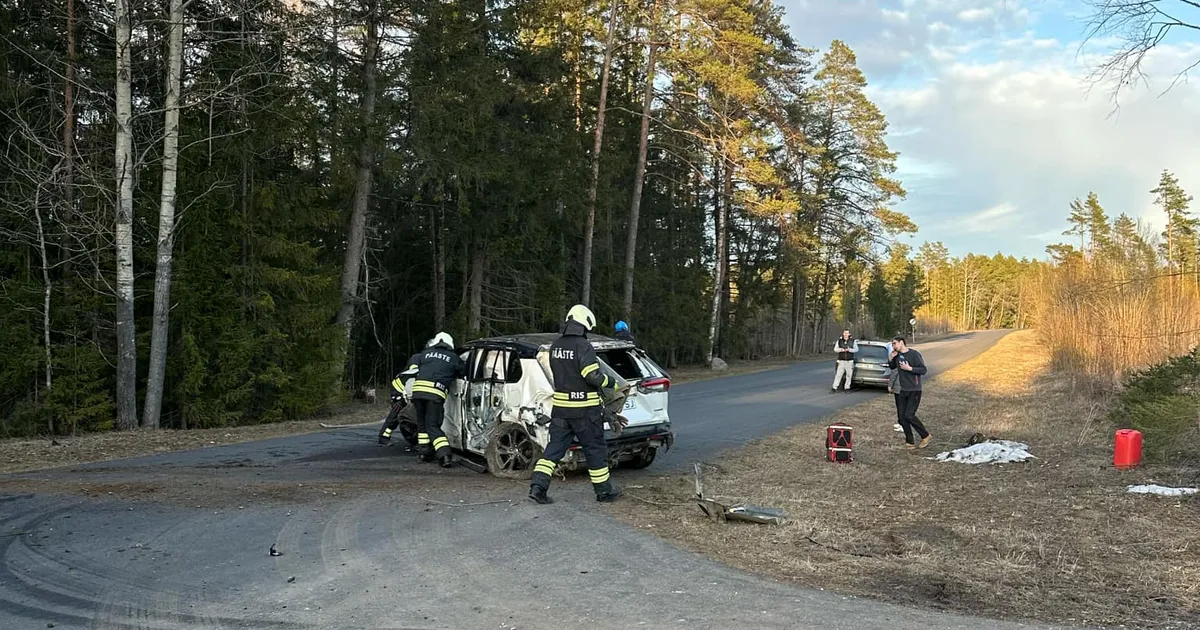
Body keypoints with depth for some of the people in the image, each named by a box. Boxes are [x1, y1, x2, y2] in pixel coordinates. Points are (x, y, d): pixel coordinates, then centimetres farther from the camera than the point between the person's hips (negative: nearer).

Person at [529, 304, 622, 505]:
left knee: (555, 447, 10)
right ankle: (604, 491, 18)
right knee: (595, 449, 7)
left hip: (561, 407, 6)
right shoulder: (583, 346, -16)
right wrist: (610, 383, -7)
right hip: (584, 409, -6)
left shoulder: (556, 346, 8)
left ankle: (538, 486, 0)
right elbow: (593, 375, -23)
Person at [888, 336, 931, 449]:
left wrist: (909, 368, -20)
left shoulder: (914, 354, -13)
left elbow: (924, 370, -14)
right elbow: (892, 367, 23)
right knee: (902, 417, 3)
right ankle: (909, 442, 13)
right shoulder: (897, 355, 7)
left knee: (909, 415, -15)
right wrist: (890, 359, 4)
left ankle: (925, 436, 5)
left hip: (914, 390, -7)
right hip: (903, 390, 7)